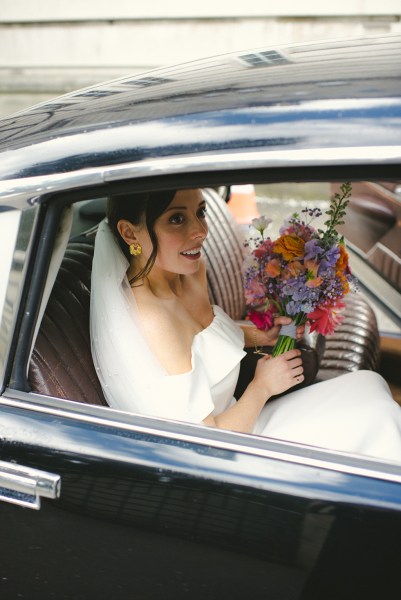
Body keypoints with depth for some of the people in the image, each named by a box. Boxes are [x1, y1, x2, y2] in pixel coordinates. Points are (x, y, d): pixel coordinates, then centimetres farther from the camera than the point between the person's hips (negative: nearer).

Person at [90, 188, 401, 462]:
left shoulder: (191, 270, -6)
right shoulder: (153, 320, -33)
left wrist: (263, 336, 1)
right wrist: (262, 385, -13)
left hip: (226, 417, 8)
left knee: (369, 385, 5)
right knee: (373, 414, -7)